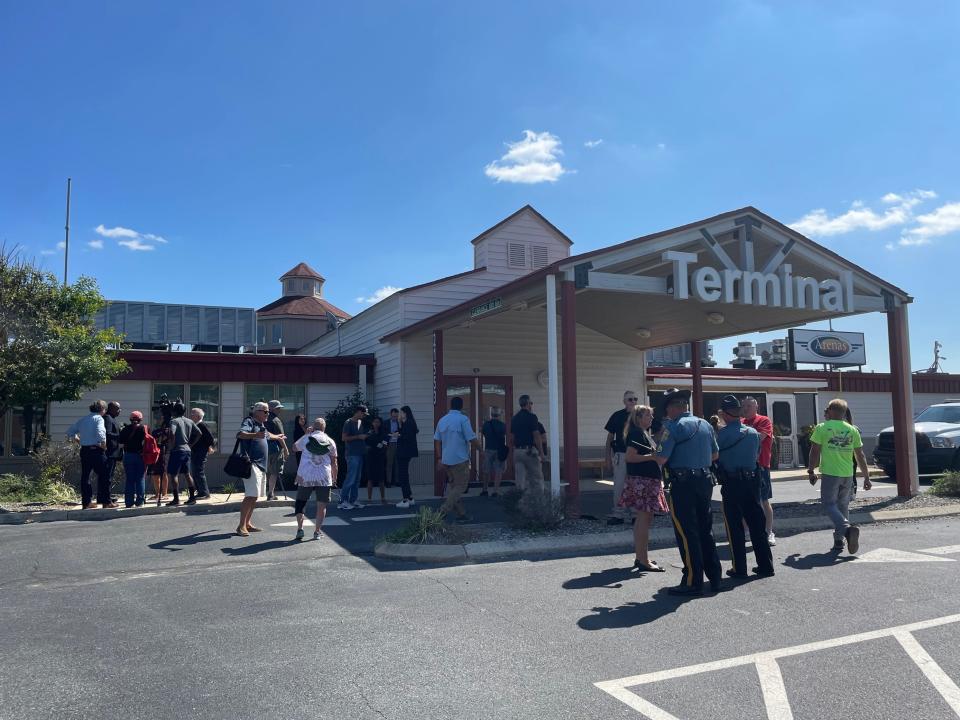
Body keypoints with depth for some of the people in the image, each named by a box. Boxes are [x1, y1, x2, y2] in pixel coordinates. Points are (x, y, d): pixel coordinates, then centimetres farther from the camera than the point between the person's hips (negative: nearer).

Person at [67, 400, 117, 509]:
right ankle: (106, 501, 0)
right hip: (96, 450, -7)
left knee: (85, 476, 9)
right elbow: (100, 433, -23)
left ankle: (86, 502, 12)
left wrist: (79, 441, 19)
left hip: (84, 450, 7)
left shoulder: (83, 419, 15)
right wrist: (104, 445, -11)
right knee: (103, 476, -1)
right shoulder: (99, 418, -7)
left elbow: (70, 431, 17)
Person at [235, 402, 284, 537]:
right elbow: (240, 434, -28)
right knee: (251, 495, -15)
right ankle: (241, 526, -13)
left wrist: (278, 437, 60)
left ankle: (248, 524, 17)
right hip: (252, 464, -10)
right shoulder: (249, 421, -7)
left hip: (261, 465, 10)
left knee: (254, 496, 11)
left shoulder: (260, 425, 21)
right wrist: (255, 435, -46)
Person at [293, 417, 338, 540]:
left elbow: (294, 447, 24)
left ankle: (300, 528, 4)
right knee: (322, 505, 6)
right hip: (324, 477, 0)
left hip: (305, 476, 0)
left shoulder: (306, 438, 4)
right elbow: (334, 462, 7)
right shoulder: (330, 441, 6)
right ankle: (317, 531, 3)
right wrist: (334, 477, 17)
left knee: (301, 502, 13)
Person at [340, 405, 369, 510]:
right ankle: (343, 501, -5)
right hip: (352, 454, -9)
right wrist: (358, 437, -16)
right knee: (351, 478, -10)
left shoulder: (360, 422, 16)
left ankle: (352, 501, 14)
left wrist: (365, 436, 10)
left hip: (360, 454, 9)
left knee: (357, 479, 9)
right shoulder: (349, 423, -9)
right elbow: (344, 438, -14)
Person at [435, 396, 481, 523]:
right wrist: (479, 448, 5)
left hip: (446, 460, 7)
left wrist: (439, 458, 13)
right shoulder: (463, 419, -11)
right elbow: (472, 439, -14)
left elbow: (437, 440, 10)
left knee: (452, 486, 14)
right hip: (460, 460, -7)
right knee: (460, 487, 1)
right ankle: (443, 511, -9)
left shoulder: (442, 420, 9)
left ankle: (461, 513, 16)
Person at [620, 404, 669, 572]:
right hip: (641, 481, -10)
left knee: (642, 519, 14)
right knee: (645, 519, -9)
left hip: (648, 481, 10)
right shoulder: (636, 433, -13)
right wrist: (651, 456, -22)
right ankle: (644, 561, -6)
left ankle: (640, 557, 21)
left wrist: (657, 456, 17)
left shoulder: (645, 433, 18)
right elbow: (629, 457, -23)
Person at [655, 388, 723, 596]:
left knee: (686, 534, 0)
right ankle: (715, 577, 23)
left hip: (683, 484, -7)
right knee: (706, 530, 16)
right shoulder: (705, 424, 9)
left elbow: (661, 459, -17)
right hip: (705, 480, 7)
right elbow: (714, 455, 17)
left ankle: (692, 582, 4)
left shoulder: (672, 426, -12)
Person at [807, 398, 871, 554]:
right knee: (842, 506, 15)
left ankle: (847, 528, -23)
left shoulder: (822, 428, -4)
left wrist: (811, 471, 6)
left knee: (829, 505, 1)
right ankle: (838, 541, 17)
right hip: (847, 475, 4)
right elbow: (860, 456, 9)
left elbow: (815, 452, -5)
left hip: (830, 474, -4)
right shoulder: (852, 430, 7)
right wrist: (867, 477, 15)